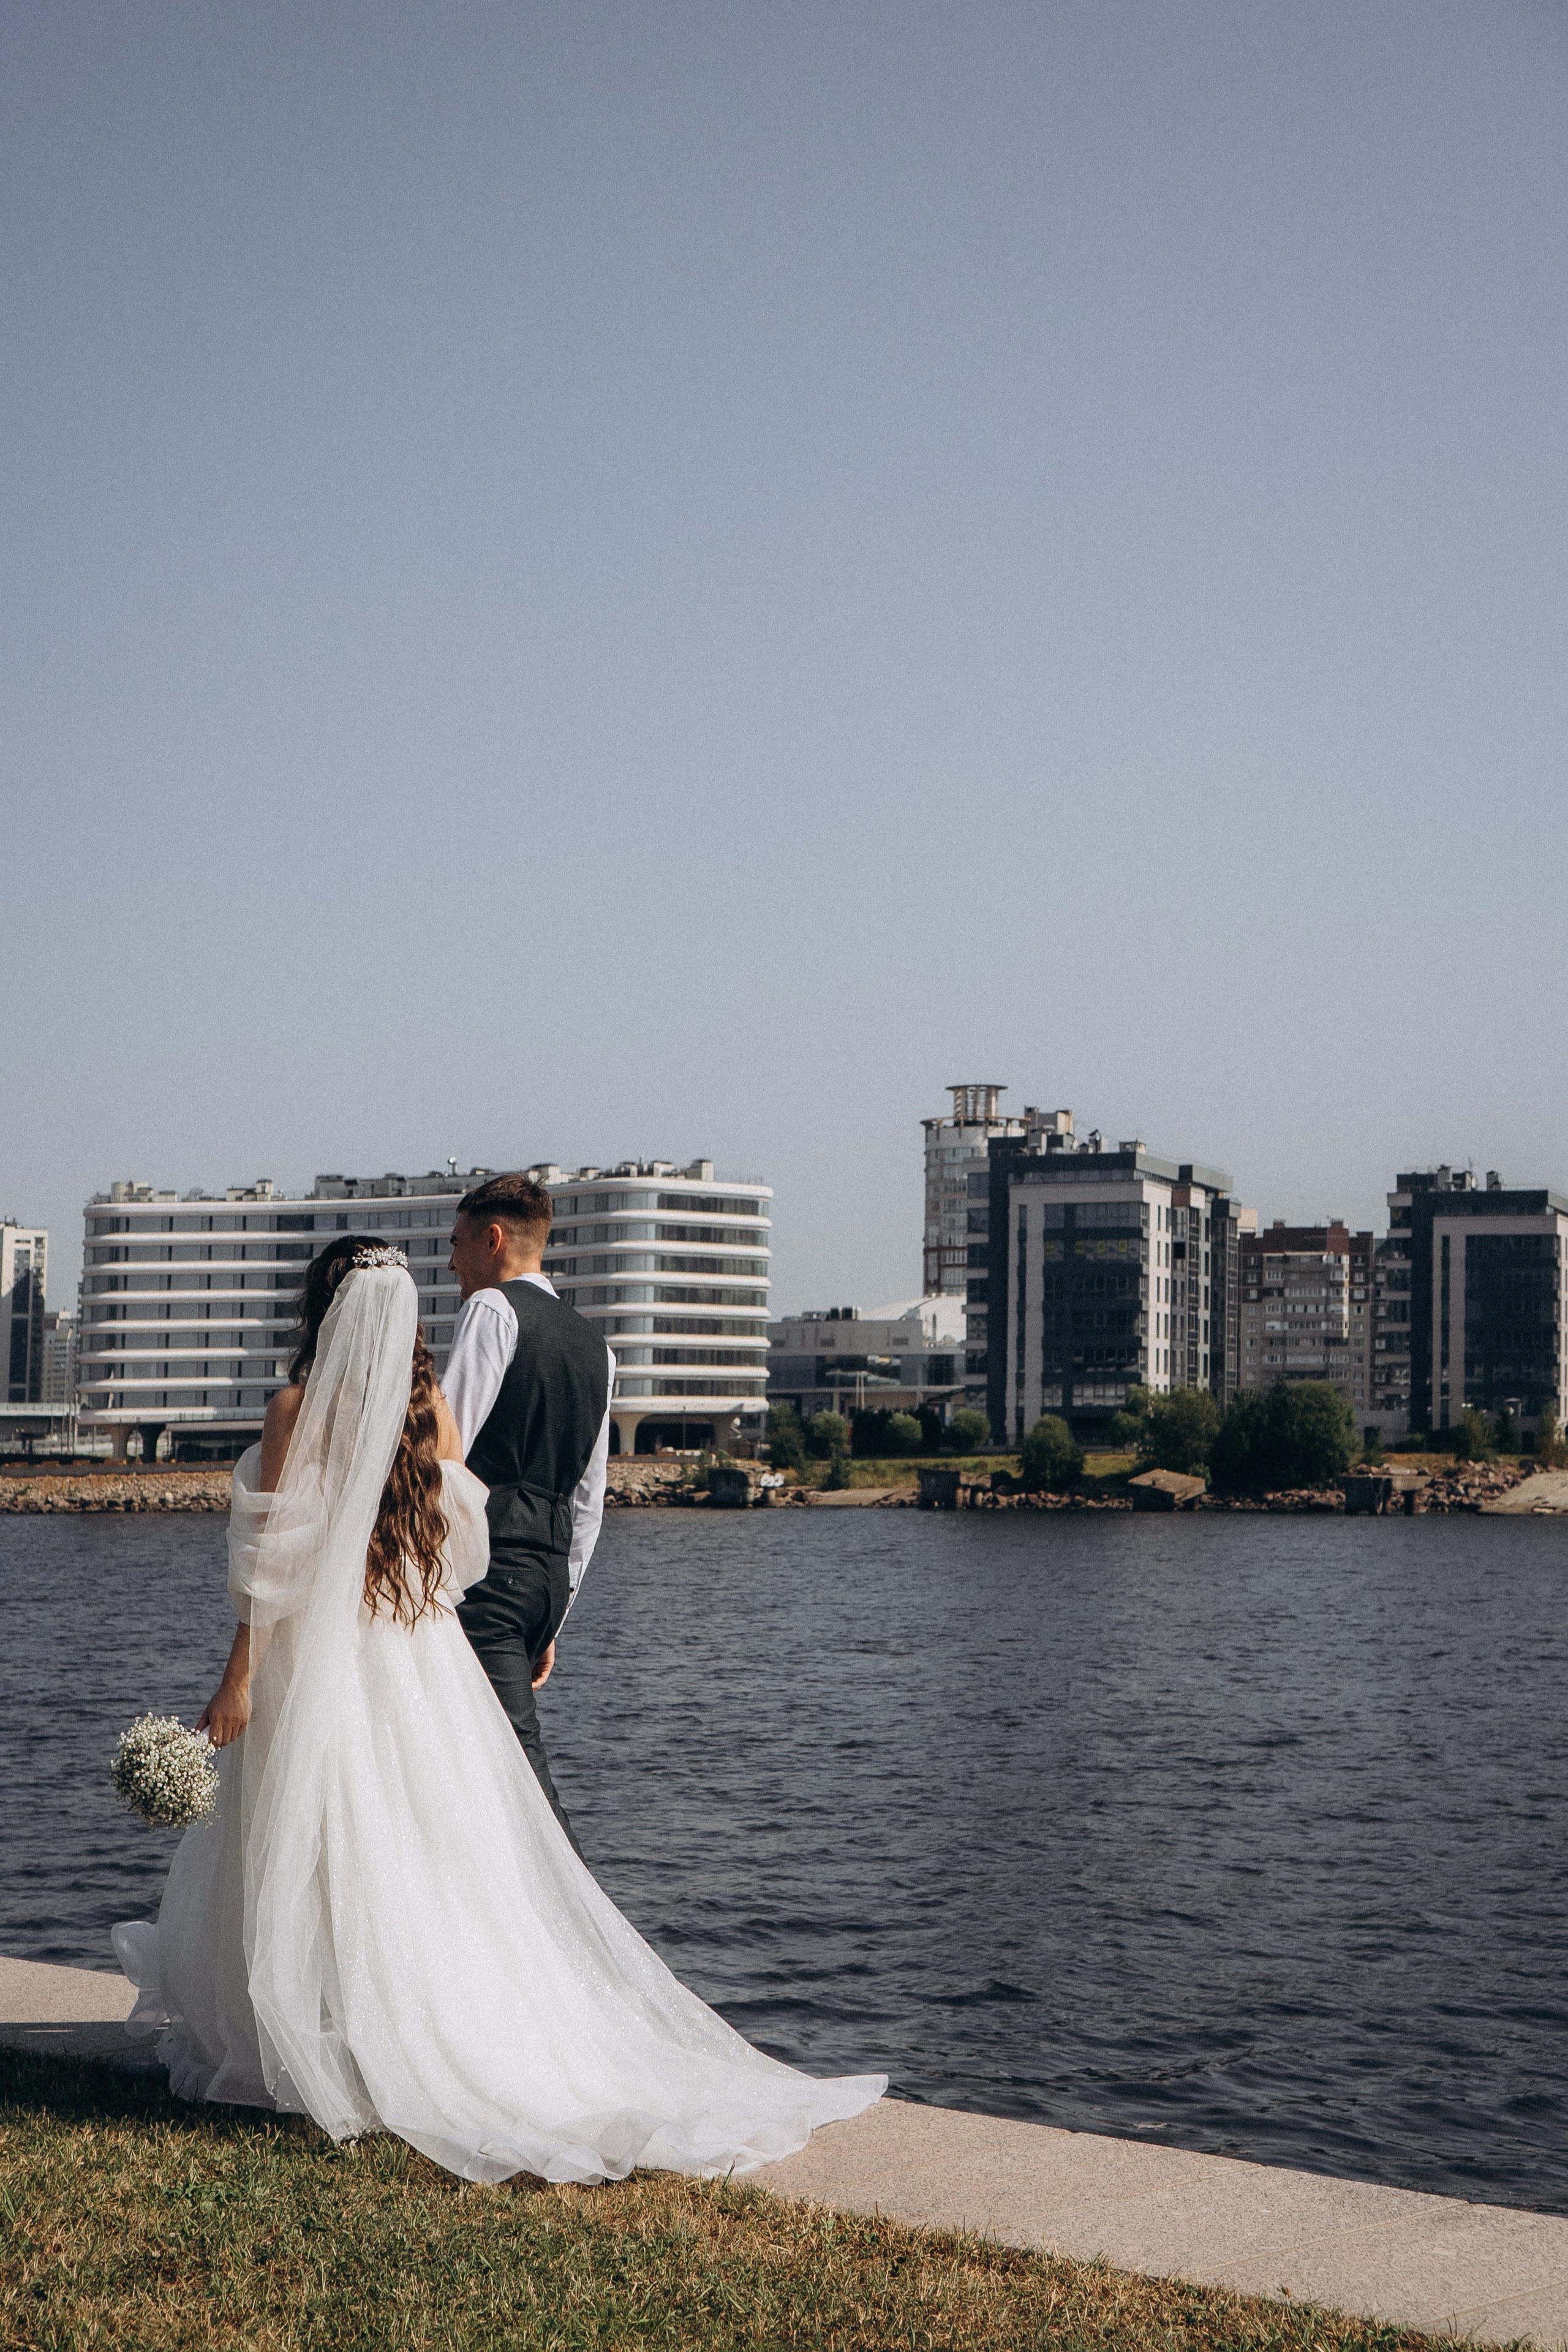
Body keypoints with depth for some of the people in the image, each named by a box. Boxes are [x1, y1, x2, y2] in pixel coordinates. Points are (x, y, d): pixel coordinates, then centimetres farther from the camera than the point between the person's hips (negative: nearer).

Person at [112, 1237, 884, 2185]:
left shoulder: (299, 1408, -12)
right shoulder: (432, 1406, 2)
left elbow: (272, 1560, -12)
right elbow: (462, 1544, 8)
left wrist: (238, 1679, -7)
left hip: (321, 1653, -5)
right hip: (425, 1663, 5)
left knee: (325, 1865, 5)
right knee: (446, 1858, 10)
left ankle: (325, 2061, 10)